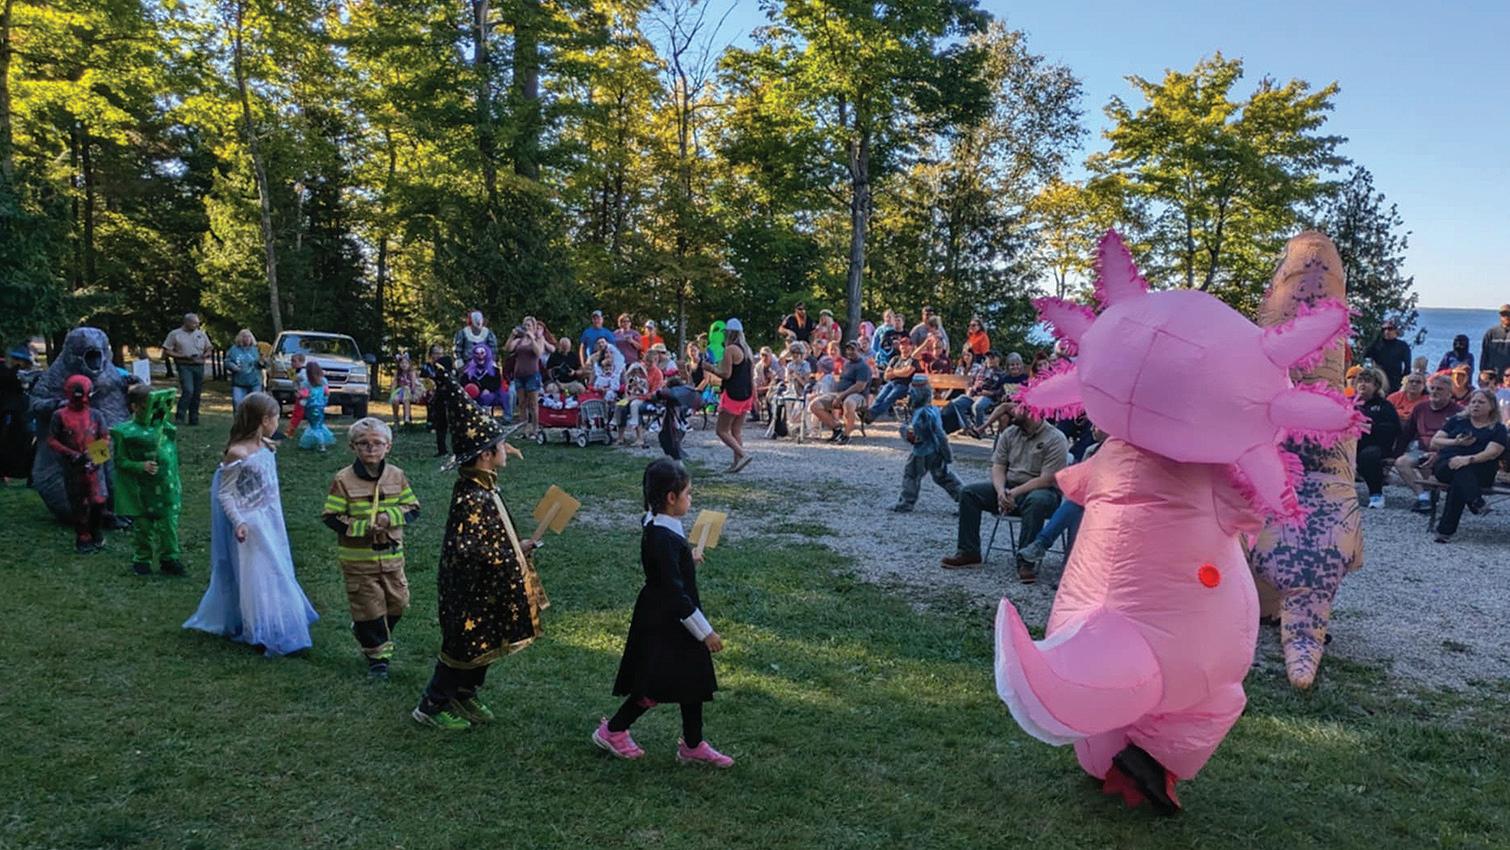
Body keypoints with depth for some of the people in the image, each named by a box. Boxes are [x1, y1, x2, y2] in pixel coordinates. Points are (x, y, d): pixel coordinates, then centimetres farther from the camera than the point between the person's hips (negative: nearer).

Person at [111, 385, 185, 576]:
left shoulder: (164, 427, 4)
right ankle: (141, 560, 24)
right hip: (141, 491, -3)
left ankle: (170, 559, 18)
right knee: (142, 526, 8)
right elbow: (120, 461, -6)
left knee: (169, 525, 6)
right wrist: (141, 466, -20)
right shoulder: (126, 432, -8)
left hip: (166, 488, 3)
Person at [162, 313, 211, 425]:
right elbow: (166, 352, -1)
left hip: (199, 366, 4)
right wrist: (184, 356, -12)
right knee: (188, 391, -20)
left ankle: (194, 419, 14)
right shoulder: (175, 334, 1)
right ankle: (179, 418, -13)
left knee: (196, 393, 5)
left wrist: (204, 355, -5)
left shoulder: (201, 334, 14)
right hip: (184, 366, -4)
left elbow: (208, 350, 19)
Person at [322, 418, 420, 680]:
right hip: (358, 558, -4)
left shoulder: (397, 476, 0)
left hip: (391, 555, 4)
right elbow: (330, 517, -9)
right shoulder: (343, 480, -10)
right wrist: (362, 527, -21)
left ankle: (364, 633, 40)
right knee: (369, 607, 3)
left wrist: (390, 517, -16)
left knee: (397, 603, 13)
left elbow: (413, 509, 3)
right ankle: (378, 655, 20)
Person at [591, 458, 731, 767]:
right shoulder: (663, 538, -26)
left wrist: (689, 560, 12)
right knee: (656, 686, 5)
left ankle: (693, 745, 26)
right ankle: (612, 730, 22)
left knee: (693, 681, 14)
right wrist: (705, 631, -19)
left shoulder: (657, 528, 3)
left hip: (670, 619, 10)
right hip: (663, 624, -10)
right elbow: (675, 593, -25)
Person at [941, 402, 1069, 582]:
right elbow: (998, 467, 4)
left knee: (1036, 501, -40)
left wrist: (1014, 493, -24)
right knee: (969, 492, -10)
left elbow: (1047, 479, -18)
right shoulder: (1010, 433, 8)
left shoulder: (1055, 439, -11)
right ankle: (968, 553, -9)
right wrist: (1001, 491, -17)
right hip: (1009, 488, 6)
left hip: (1040, 491, -6)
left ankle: (1025, 562, -34)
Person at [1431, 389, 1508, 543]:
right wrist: (1456, 442, -5)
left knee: (1459, 480, -36)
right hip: (1446, 465, 2)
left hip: (1480, 471, -2)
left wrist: (1468, 459, -25)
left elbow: (1491, 453, -6)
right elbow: (1434, 442, 15)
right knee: (1460, 470, -36)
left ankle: (1445, 530, -43)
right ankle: (1476, 502, -56)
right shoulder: (1457, 421, 23)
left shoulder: (1498, 428, 13)